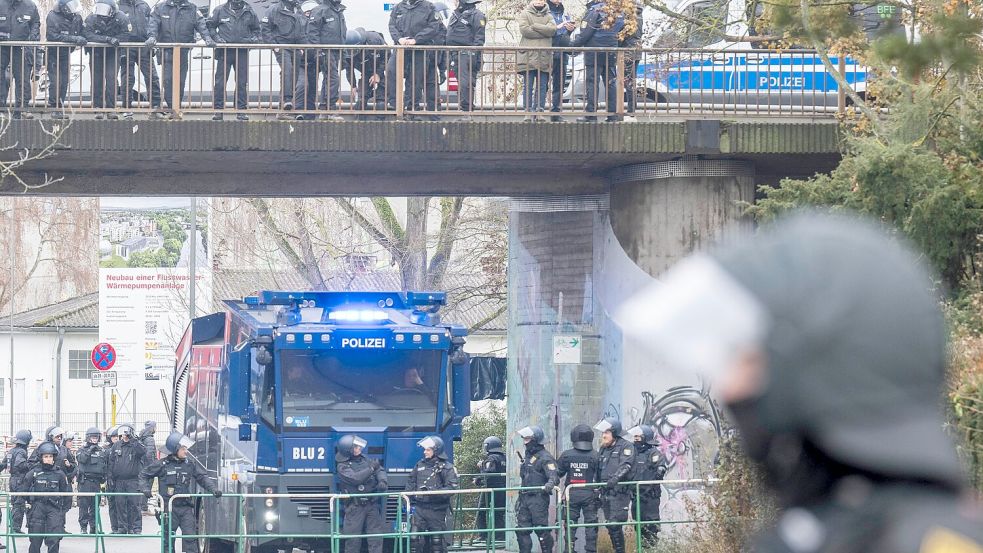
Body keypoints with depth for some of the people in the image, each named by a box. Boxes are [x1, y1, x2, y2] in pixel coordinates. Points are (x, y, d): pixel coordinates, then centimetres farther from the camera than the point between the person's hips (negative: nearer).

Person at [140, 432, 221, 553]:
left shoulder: (190, 465, 8)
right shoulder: (162, 465, -2)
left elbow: (202, 478, 16)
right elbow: (144, 474, 8)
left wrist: (213, 489, 2)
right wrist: (145, 489, -6)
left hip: (186, 507, 2)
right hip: (169, 507, -2)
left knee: (190, 536, -7)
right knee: (169, 538, 3)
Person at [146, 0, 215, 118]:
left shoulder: (192, 10, 8)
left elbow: (201, 24, -2)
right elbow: (154, 23, -4)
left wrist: (207, 37, -19)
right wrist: (152, 36, -22)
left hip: (184, 51, 1)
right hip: (167, 50, -1)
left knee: (181, 81, 3)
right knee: (168, 80, -10)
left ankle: (176, 109, 11)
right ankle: (171, 107, -9)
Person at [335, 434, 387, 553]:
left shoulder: (365, 461, 11)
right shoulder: (343, 467, -5)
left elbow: (380, 470, 5)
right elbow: (355, 478, -20)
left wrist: (383, 481, -16)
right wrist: (371, 469, -18)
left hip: (372, 504, 4)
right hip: (355, 507, -4)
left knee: (376, 538, 0)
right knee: (353, 539, -1)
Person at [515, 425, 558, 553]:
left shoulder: (545, 457, -11)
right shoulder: (528, 456, 17)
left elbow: (554, 476, -21)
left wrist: (549, 485, -43)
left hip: (538, 498, -9)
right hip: (525, 498, 9)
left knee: (541, 528, -7)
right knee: (522, 529, 8)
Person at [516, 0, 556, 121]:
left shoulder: (548, 16, 16)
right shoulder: (525, 14, 9)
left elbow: (552, 29, -4)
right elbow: (524, 29, -9)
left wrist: (534, 26, -9)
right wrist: (544, 31, -6)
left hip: (544, 58, 2)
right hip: (528, 56, -2)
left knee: (542, 86, 1)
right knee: (528, 86, -1)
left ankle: (539, 110, 4)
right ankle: (528, 112, 1)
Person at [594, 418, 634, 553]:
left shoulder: (625, 447, -3)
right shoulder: (603, 449, 19)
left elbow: (625, 466, -19)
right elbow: (598, 471, 24)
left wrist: (615, 478, -34)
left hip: (619, 492, -8)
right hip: (605, 492, 8)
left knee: (615, 525, -14)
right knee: (610, 526, 8)